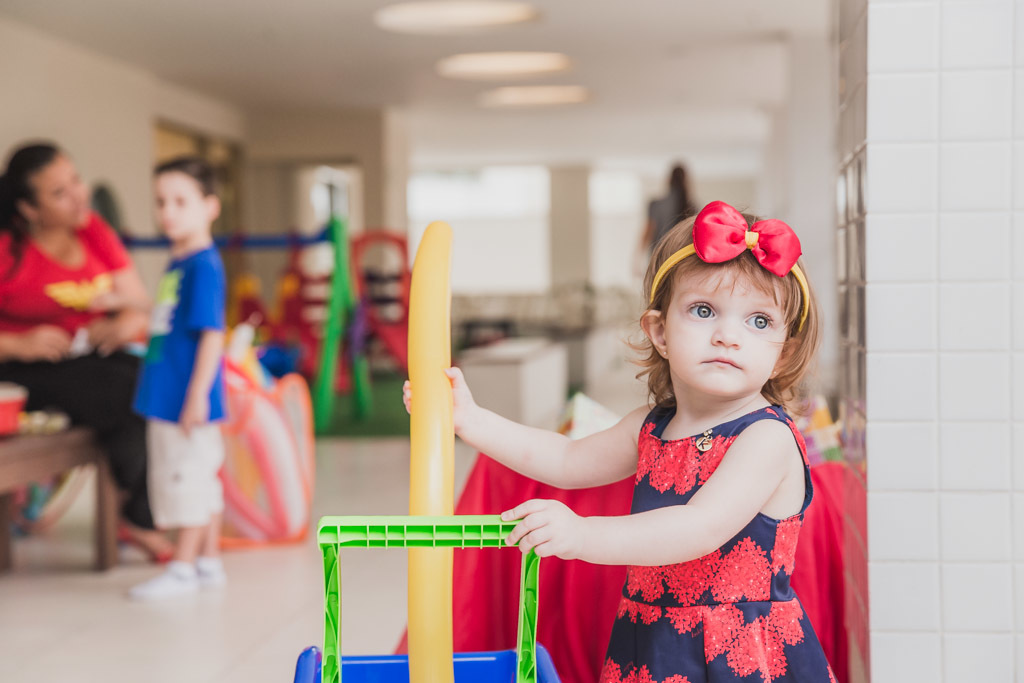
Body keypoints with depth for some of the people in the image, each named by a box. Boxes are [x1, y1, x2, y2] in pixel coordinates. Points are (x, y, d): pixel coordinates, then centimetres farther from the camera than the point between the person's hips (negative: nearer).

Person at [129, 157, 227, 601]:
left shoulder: (203, 266, -16)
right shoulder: (178, 263, 11)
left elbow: (212, 333, -20)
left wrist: (197, 395, -22)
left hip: (187, 397, -9)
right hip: (168, 397, 9)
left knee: (188, 476, -1)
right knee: (201, 480, 15)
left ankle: (184, 568, 9)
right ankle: (209, 563, 24)